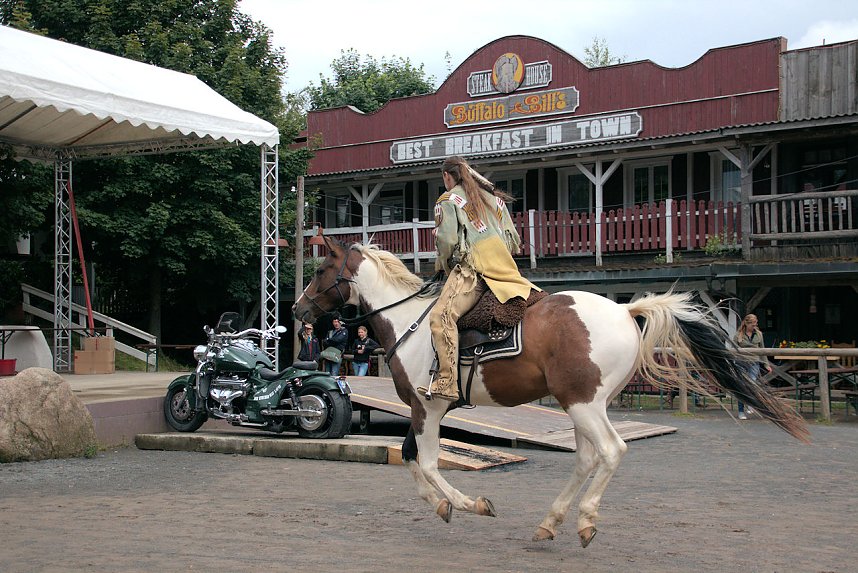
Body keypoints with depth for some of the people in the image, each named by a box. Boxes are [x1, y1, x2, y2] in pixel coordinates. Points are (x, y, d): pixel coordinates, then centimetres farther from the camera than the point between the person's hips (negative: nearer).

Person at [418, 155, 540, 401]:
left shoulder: (448, 200, 7)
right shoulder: (493, 196, 27)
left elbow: (446, 240, -4)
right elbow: (513, 240, 22)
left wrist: (444, 267, 13)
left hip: (472, 268, -8)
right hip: (506, 269, 8)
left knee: (442, 315, -22)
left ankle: (446, 383, -38)